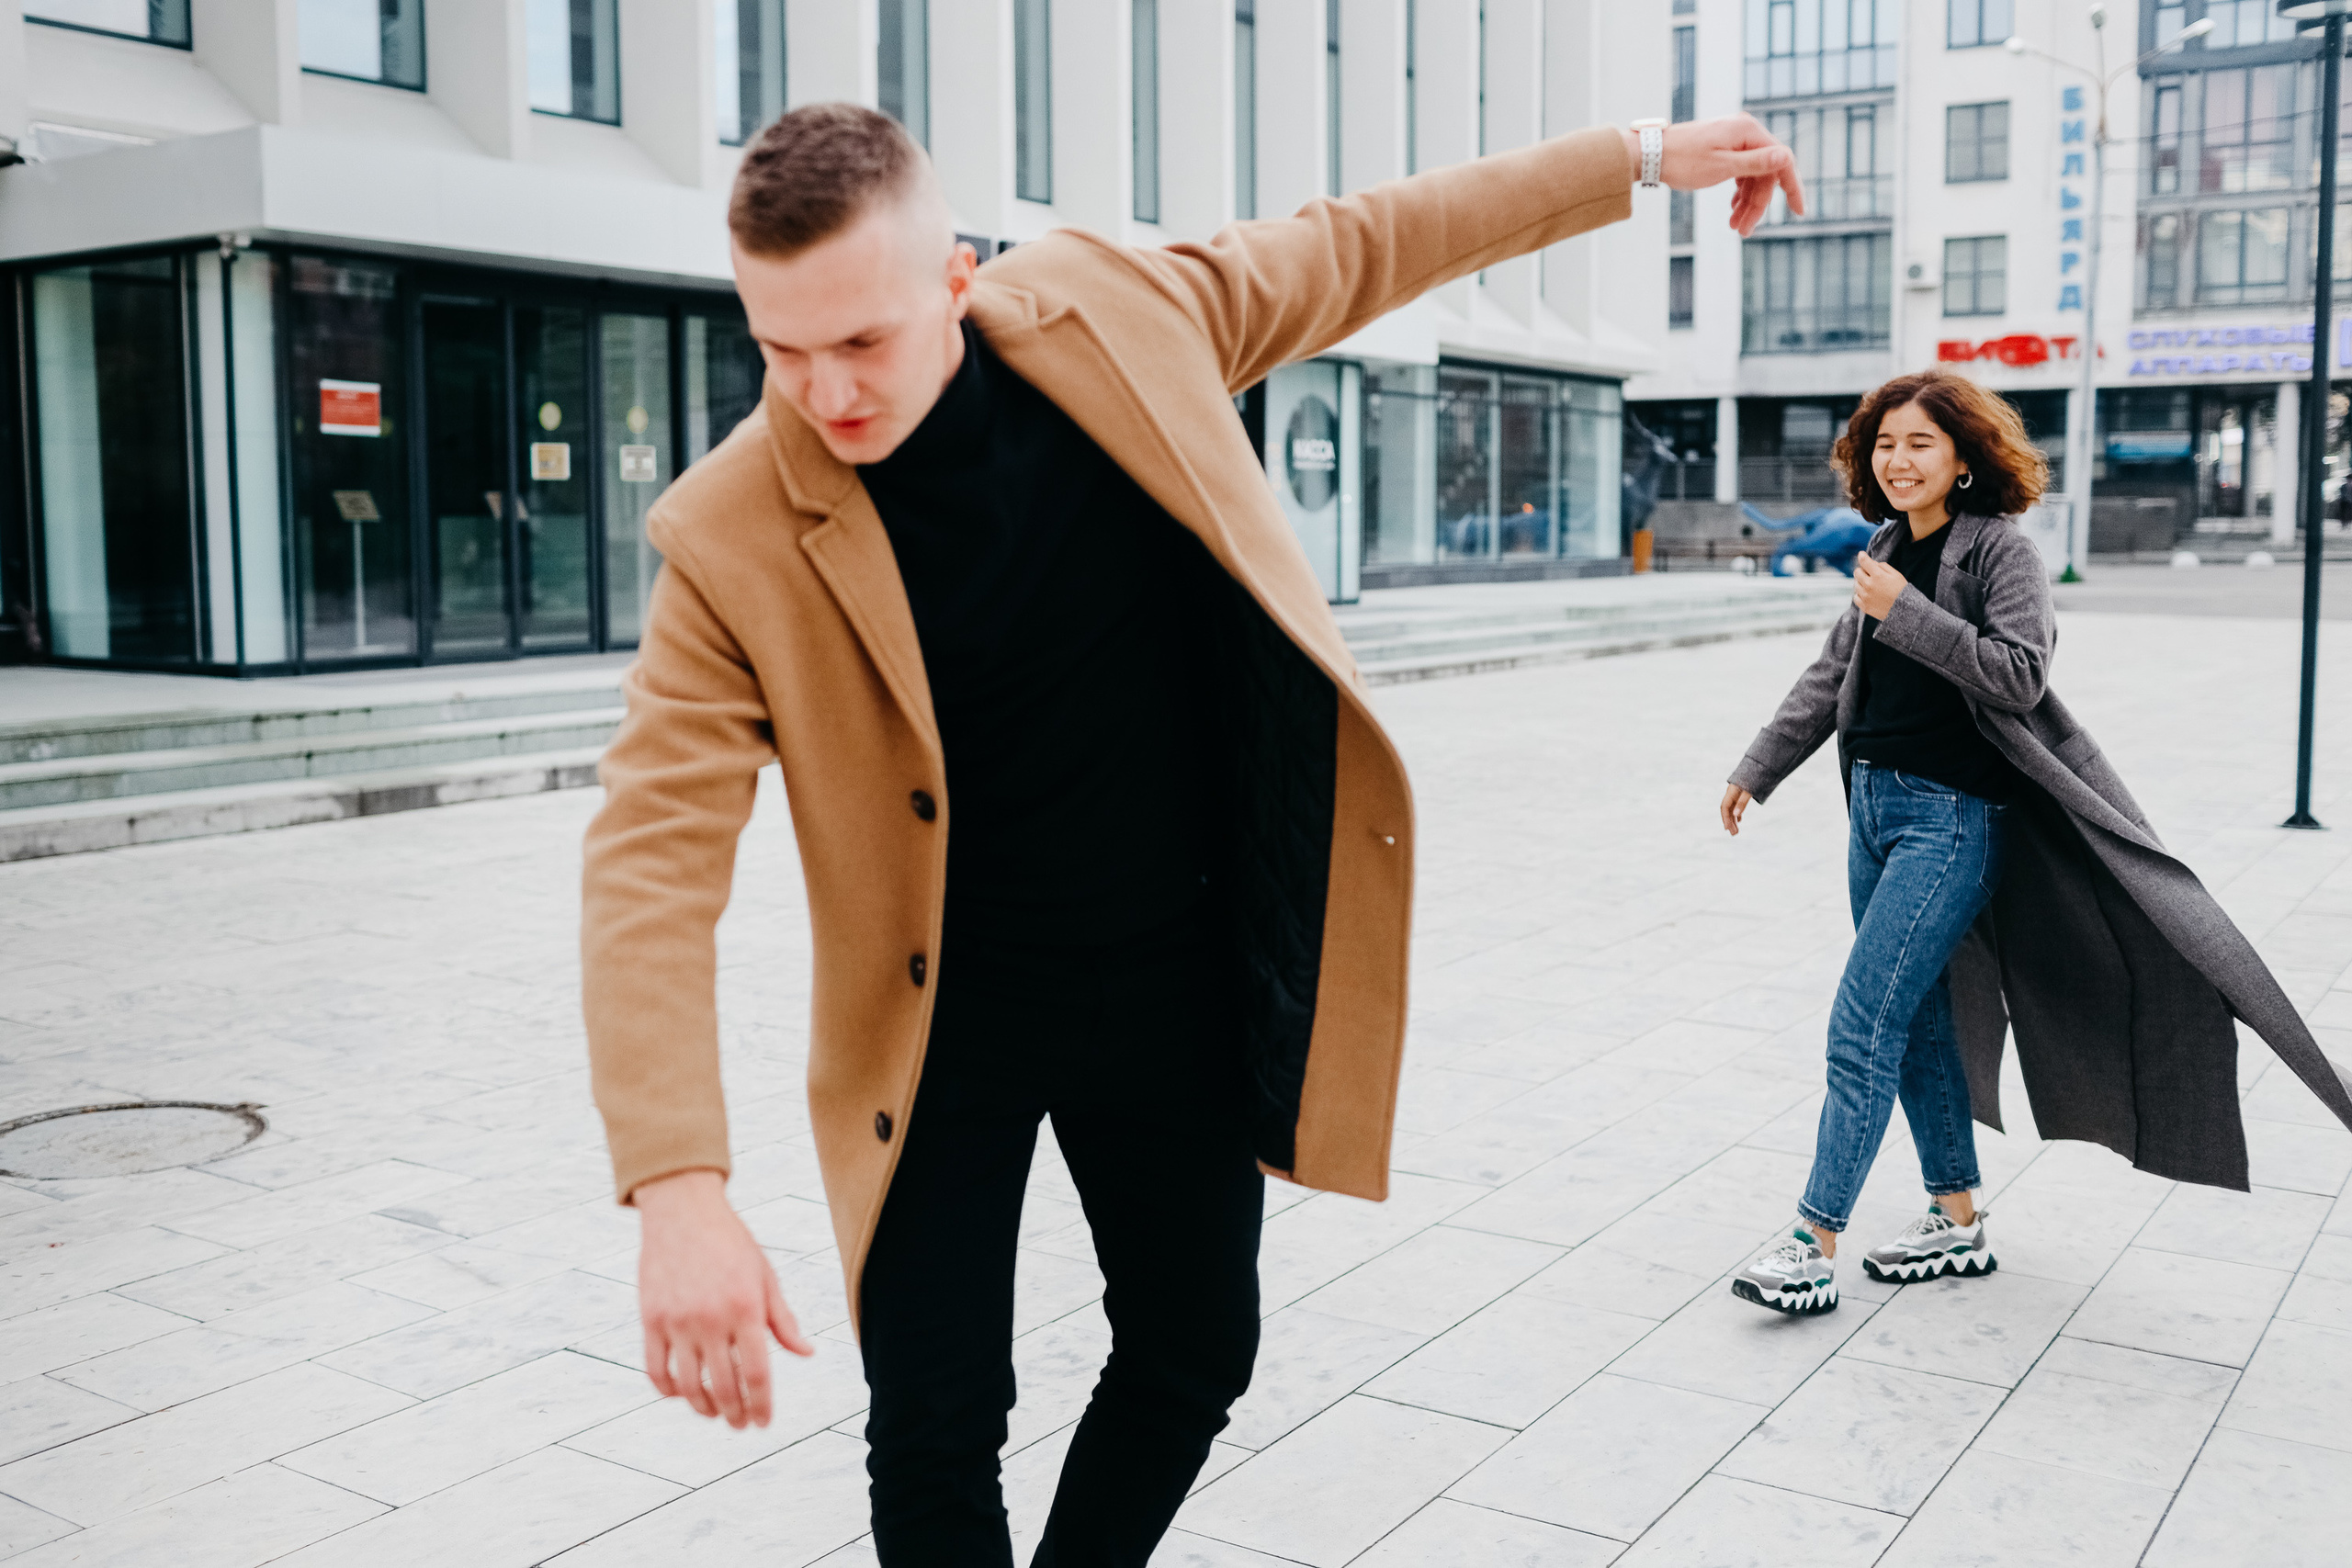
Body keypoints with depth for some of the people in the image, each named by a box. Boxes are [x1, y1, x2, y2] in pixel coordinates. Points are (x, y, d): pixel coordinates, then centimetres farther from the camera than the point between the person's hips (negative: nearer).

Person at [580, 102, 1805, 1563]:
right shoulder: (733, 538, -21)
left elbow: (1360, 249, 3)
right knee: (937, 1426, 0)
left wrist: (1639, 158, 10)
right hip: (950, 1019, -2)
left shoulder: (1112, 309, -13)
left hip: (1176, 987, 3)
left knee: (1196, 1356, 14)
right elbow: (652, 860, -25)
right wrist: (680, 1193, -37)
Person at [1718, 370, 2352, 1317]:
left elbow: (2020, 673, -20)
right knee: (1918, 1021, 14)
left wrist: (1906, 614, -22)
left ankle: (1816, 1243, -5)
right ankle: (1958, 1220, 26)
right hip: (1875, 804, 8)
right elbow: (1830, 677, 19)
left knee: (1861, 1023, -11)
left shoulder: (2000, 551, -9)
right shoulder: (1886, 554, 12)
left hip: (1953, 818, -8)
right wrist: (1757, 770, 20)